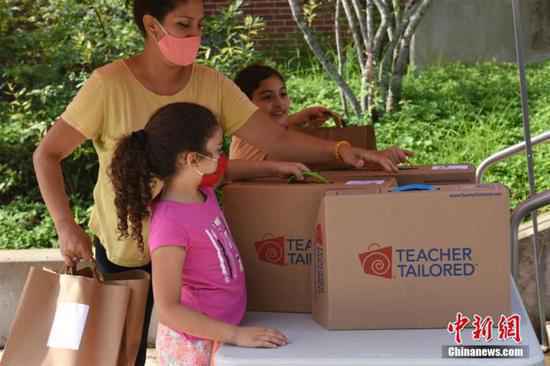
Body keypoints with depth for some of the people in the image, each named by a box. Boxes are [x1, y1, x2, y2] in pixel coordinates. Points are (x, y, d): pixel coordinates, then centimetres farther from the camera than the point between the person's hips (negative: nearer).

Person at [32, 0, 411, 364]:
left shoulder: (211, 85, -10)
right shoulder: (109, 85, -20)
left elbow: (277, 138, -14)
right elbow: (47, 154, -14)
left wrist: (341, 149, -29)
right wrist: (66, 226, -24)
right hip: (122, 245, -2)